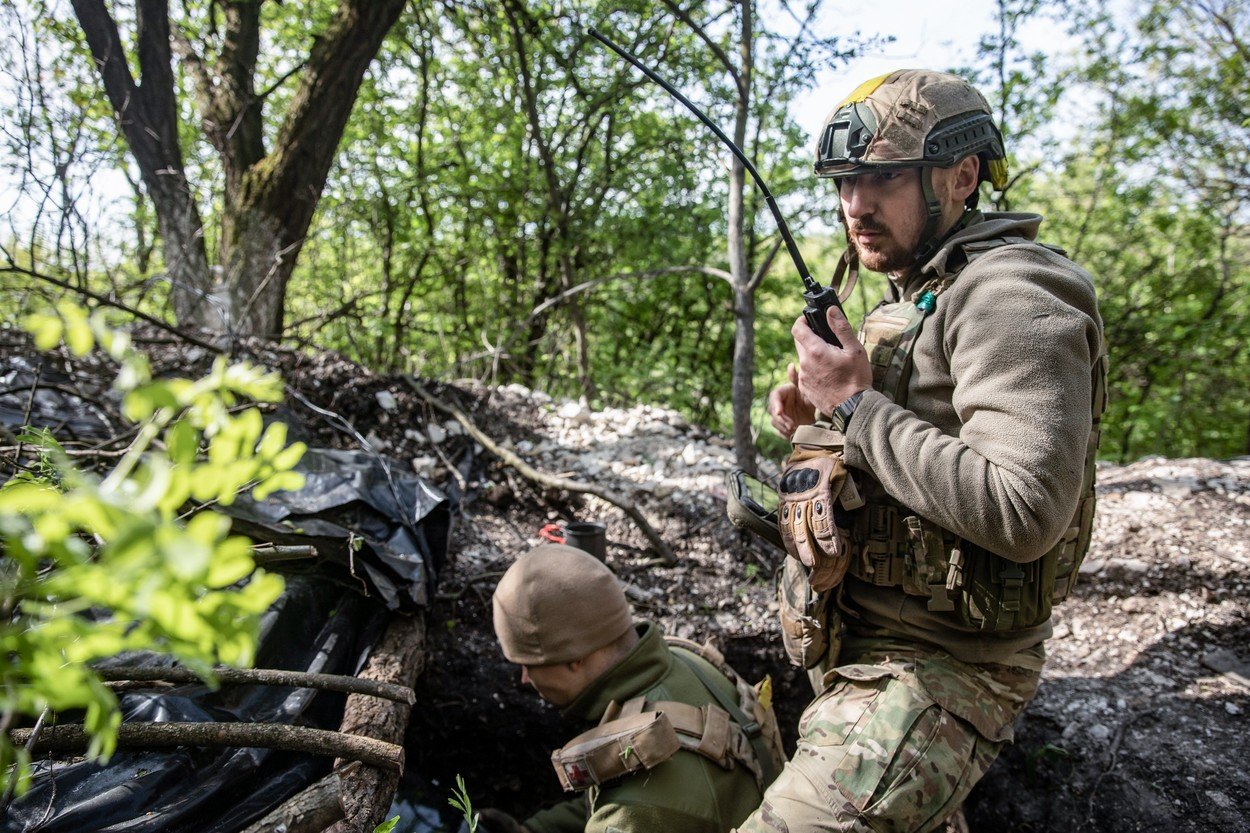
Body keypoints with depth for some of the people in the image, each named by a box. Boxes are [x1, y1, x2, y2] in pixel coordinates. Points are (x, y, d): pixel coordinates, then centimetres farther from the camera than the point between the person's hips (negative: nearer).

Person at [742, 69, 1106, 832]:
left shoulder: (1008, 297, -18)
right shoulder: (910, 304, 13)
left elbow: (1024, 512, -30)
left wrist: (856, 405, -23)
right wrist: (818, 422, 4)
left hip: (934, 676, -10)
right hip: (863, 655, 10)